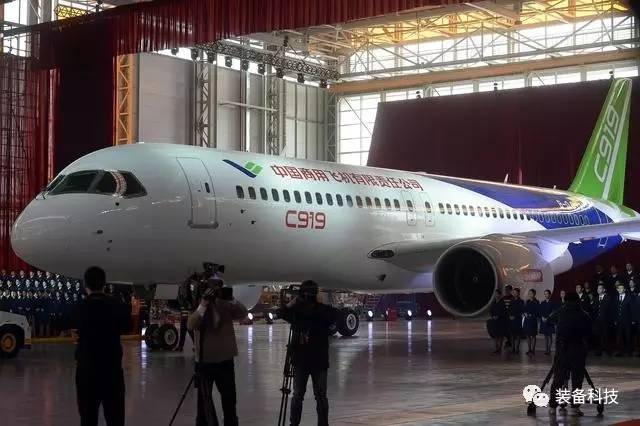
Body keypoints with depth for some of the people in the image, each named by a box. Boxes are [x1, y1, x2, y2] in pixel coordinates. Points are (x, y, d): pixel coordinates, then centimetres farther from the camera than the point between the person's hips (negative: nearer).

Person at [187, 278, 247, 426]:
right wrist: (203, 305, -34)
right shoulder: (200, 306, -8)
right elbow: (190, 325, -24)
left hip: (225, 359, 3)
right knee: (204, 400, 2)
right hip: (205, 361, -3)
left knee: (229, 399, 11)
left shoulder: (226, 305, 1)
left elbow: (243, 314, -9)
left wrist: (232, 300, -21)